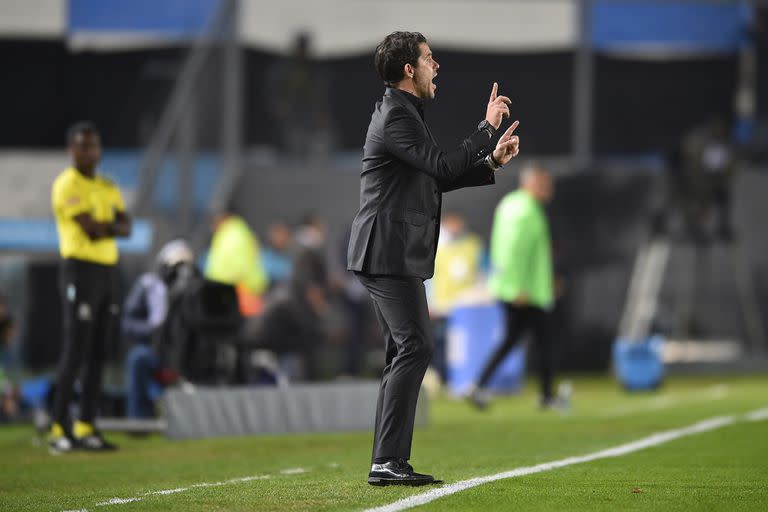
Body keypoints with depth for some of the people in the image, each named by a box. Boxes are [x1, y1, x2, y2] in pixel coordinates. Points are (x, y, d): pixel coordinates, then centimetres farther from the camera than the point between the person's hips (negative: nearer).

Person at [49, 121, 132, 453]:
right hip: (80, 269, -8)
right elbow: (91, 228, -16)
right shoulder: (67, 185, -8)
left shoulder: (108, 187, 17)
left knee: (98, 354, 7)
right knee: (74, 353, -11)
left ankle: (86, 428, 12)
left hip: (108, 271, 8)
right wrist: (113, 225, 1)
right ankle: (59, 429, -8)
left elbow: (125, 227, 7)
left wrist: (103, 227, -11)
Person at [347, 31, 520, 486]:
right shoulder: (396, 116, -14)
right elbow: (444, 166, -23)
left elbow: (436, 178, 25)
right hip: (389, 252, -11)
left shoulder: (403, 113, 19)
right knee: (416, 347, -16)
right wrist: (488, 127, -14)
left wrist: (492, 162, 19)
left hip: (394, 253, 11)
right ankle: (388, 462, -18)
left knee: (406, 353, 11)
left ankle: (390, 463, 12)